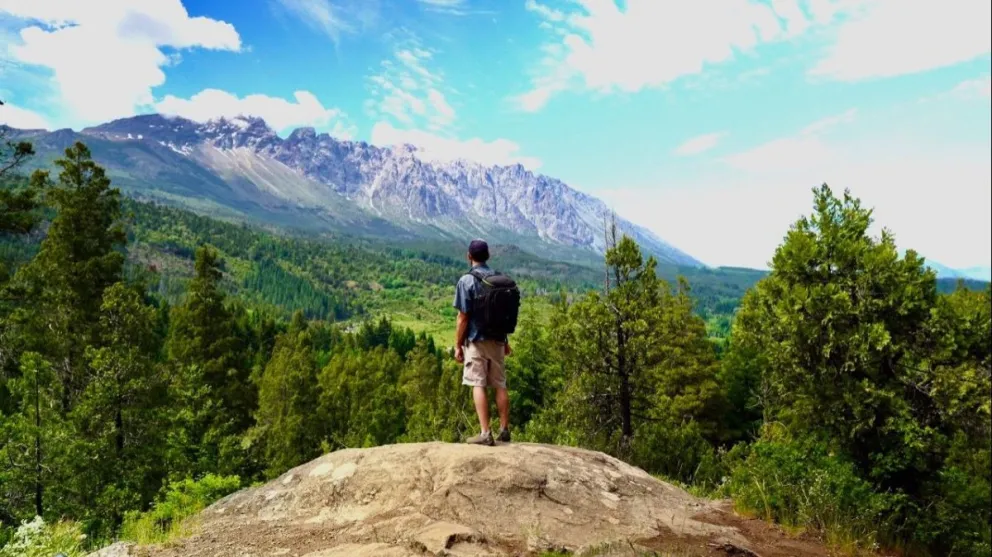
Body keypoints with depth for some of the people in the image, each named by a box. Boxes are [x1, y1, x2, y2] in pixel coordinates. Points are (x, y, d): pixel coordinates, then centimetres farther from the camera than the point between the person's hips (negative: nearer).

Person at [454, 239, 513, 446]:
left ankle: (485, 434, -6)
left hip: (476, 340, -5)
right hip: (497, 340, 5)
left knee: (478, 385, -3)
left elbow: (463, 317, -11)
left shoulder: (467, 280, -9)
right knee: (500, 385, 11)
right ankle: (504, 430, 17)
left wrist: (458, 345, -5)